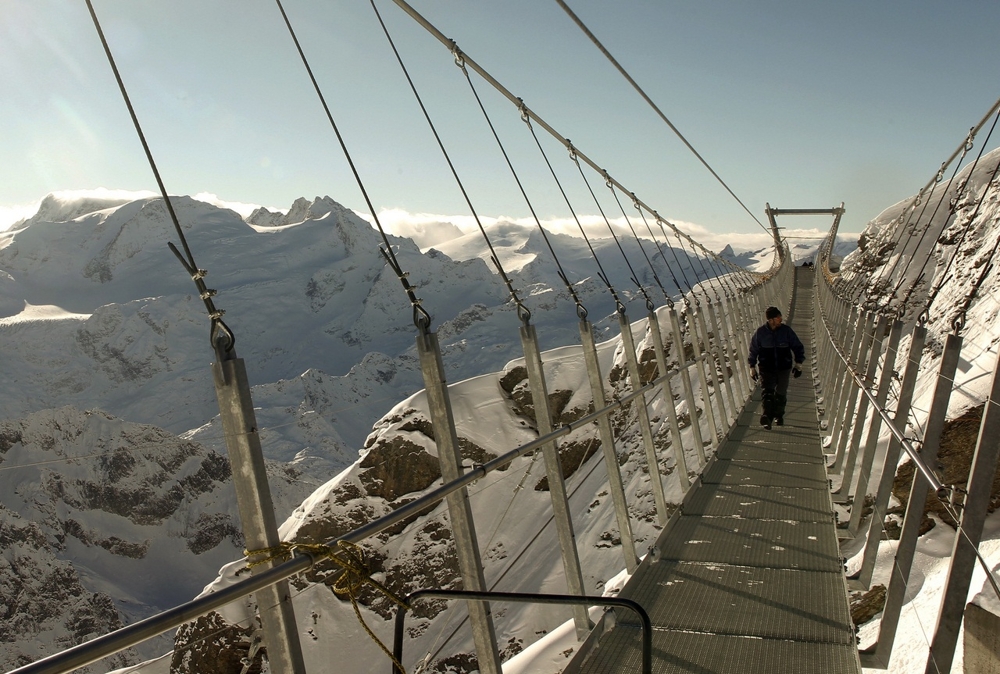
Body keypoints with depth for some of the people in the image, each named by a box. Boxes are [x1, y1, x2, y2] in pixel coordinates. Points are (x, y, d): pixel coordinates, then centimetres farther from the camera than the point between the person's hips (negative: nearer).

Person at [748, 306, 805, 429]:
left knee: (781, 393, 11)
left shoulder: (786, 330, -5)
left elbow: (798, 347, 5)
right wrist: (752, 367, 7)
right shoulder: (760, 332, -6)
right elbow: (753, 350, 6)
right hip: (767, 368, -1)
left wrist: (798, 364, -3)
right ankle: (767, 416, -27)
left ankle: (778, 415, 30)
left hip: (784, 368, 1)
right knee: (767, 392, -17)